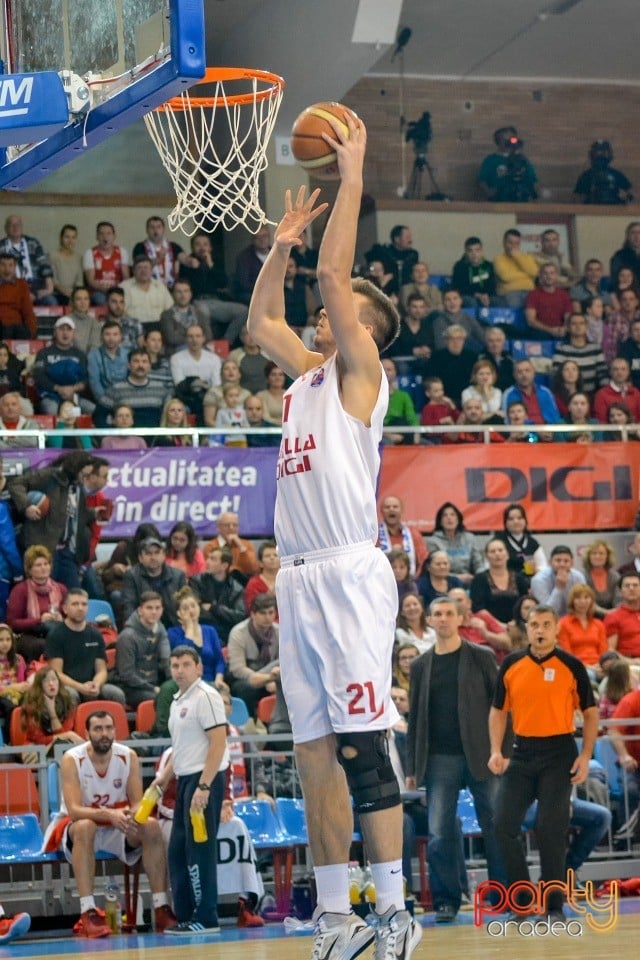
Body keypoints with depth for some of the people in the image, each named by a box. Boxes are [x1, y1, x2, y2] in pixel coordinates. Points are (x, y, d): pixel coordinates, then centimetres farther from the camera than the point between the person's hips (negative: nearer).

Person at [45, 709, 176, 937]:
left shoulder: (128, 757, -8)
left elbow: (137, 803, -10)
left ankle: (161, 908, -20)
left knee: (151, 826, -24)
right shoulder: (72, 760, -18)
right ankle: (87, 913, -42)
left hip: (117, 826, 3)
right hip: (75, 826, -3)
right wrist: (108, 815, -45)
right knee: (85, 826, -38)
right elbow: (74, 810, -28)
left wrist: (132, 816, -35)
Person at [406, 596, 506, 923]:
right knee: (439, 834, -2)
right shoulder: (420, 666, 12)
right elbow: (415, 717, 13)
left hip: (481, 757, -2)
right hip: (439, 759, 2)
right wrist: (412, 767, 9)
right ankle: (446, 901, 4)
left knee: (496, 829, -1)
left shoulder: (482, 658, 5)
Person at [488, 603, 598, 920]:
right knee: (503, 824, -3)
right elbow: (499, 710, 12)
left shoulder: (571, 666, -2)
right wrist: (496, 751, -1)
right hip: (522, 754, 3)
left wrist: (585, 756, -7)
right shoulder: (511, 665, 5)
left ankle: (554, 906, 5)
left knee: (551, 829, -6)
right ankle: (523, 900, 12)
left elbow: (590, 712, 3)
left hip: (559, 754, -3)